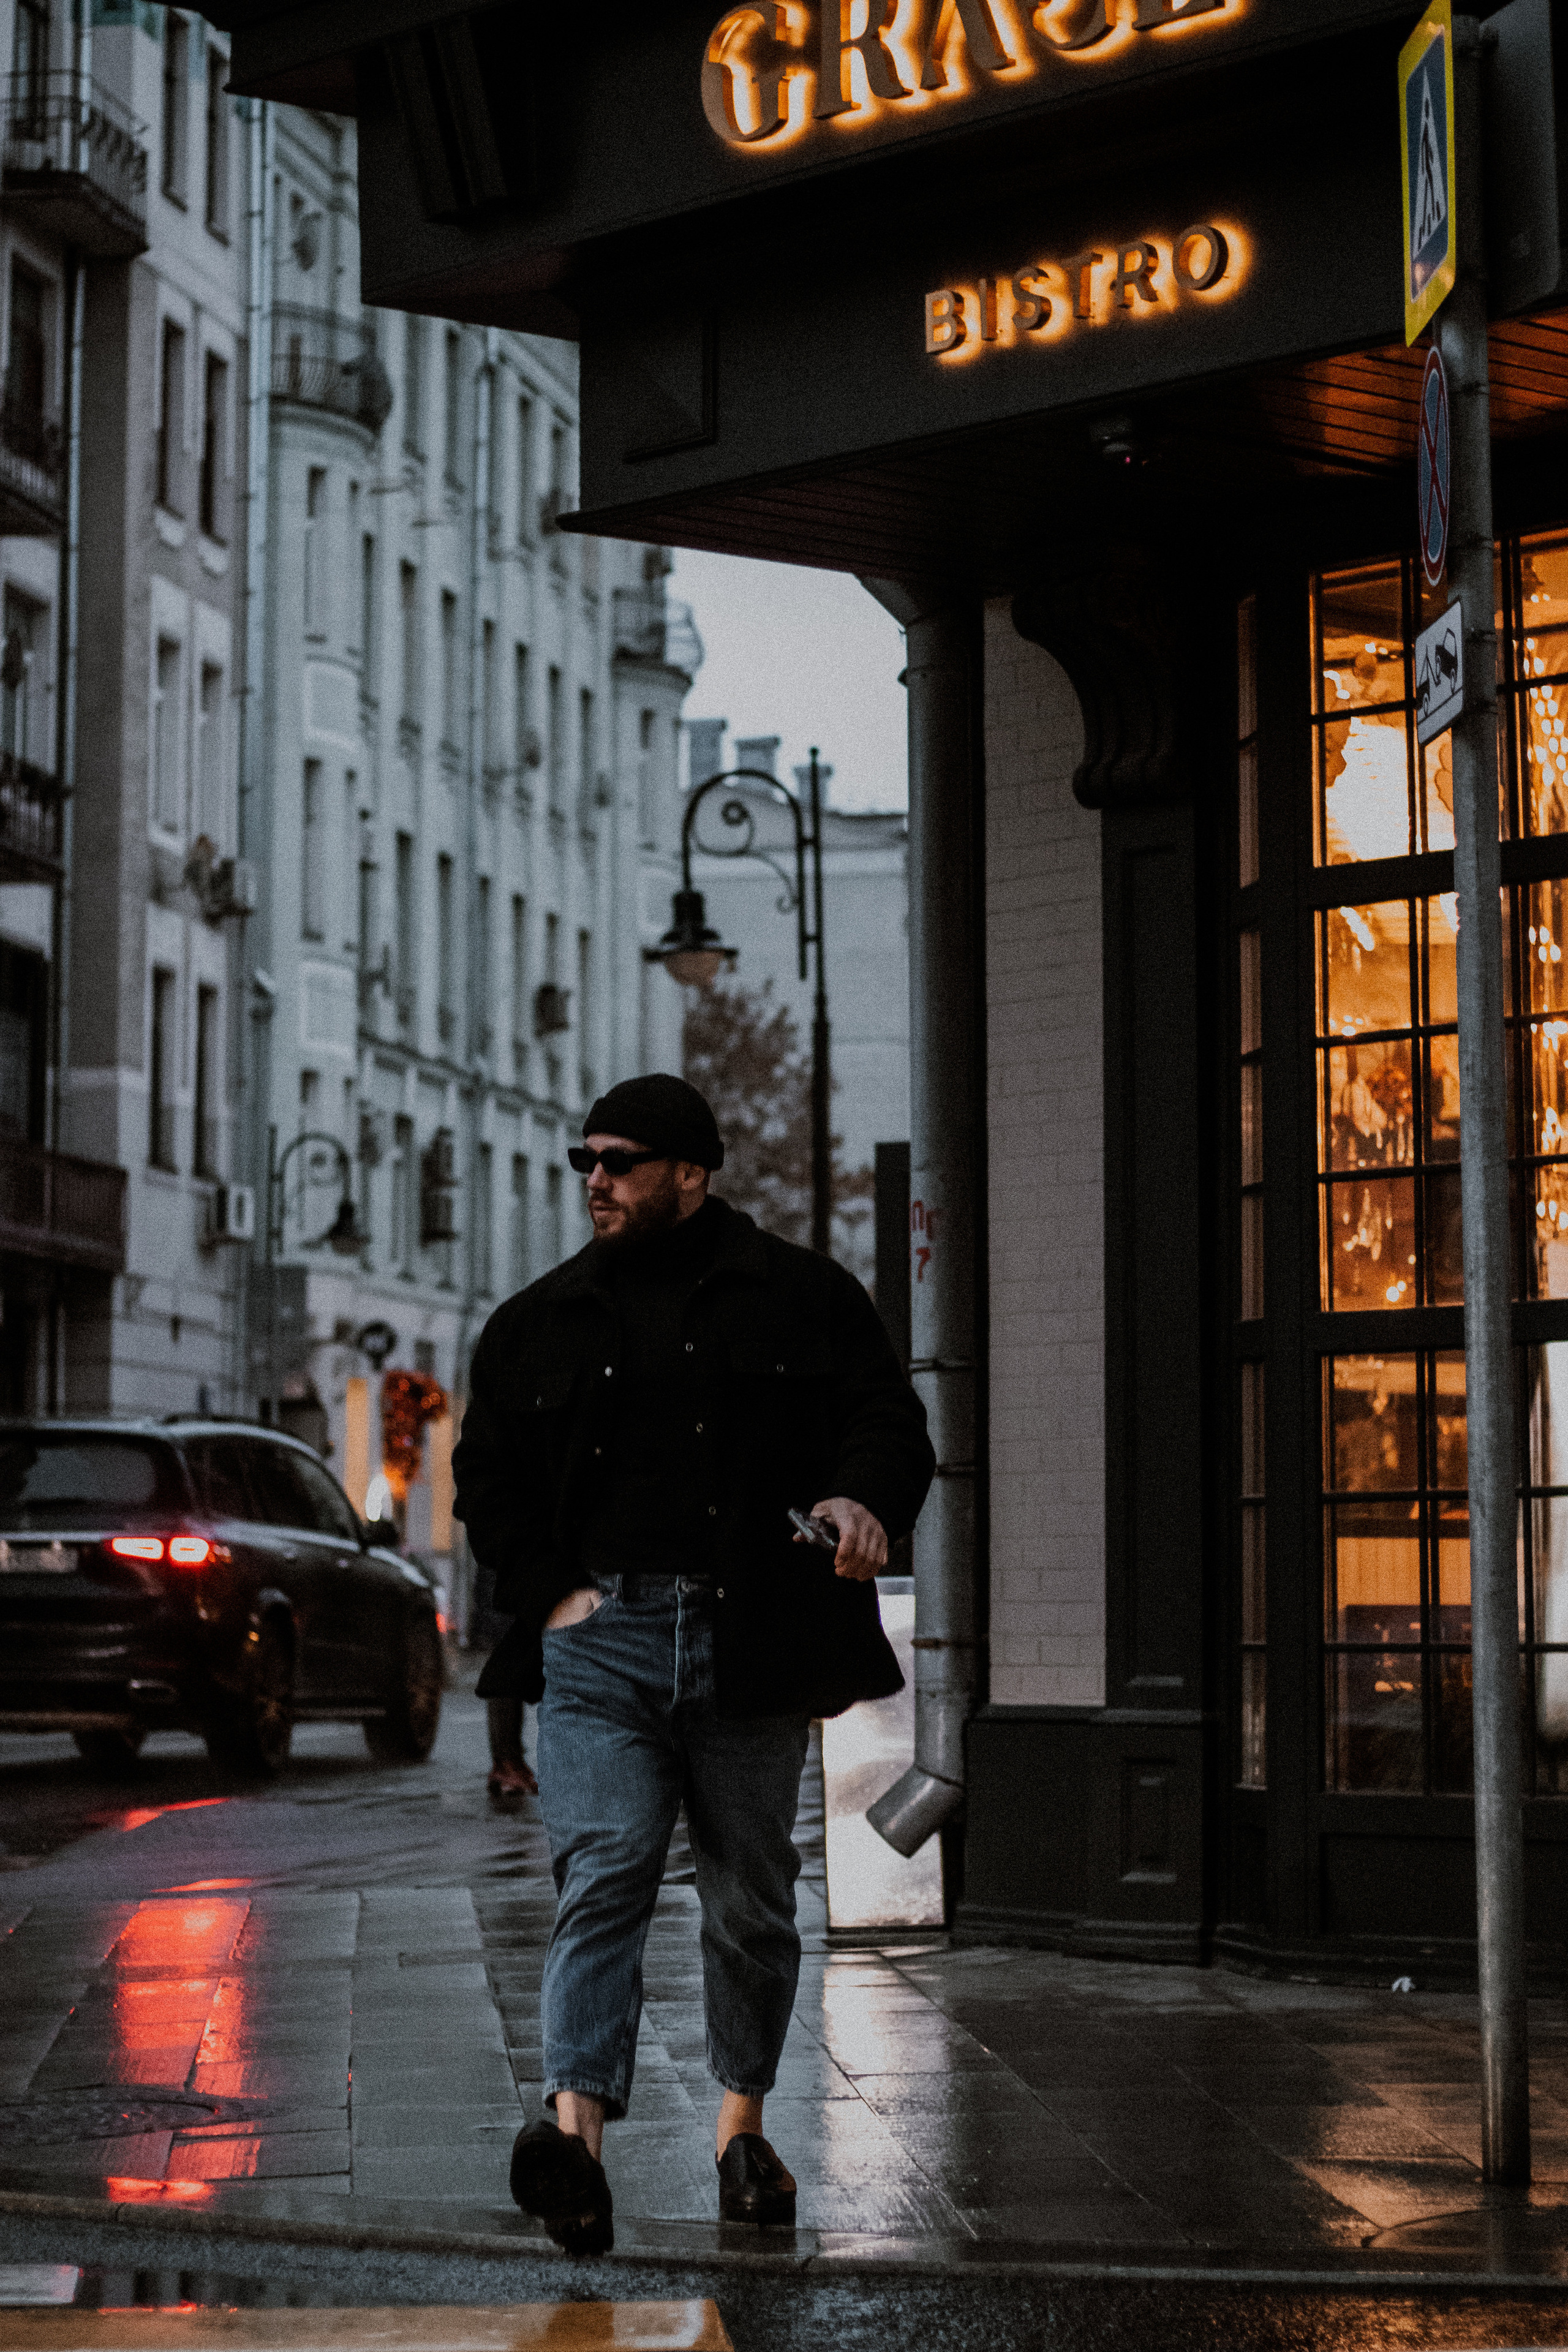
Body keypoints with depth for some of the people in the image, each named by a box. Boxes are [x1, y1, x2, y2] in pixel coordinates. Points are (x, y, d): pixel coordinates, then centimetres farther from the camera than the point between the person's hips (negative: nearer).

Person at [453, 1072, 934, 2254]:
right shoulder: (537, 1322, 14)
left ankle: (743, 2121, 25)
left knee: (753, 1894, 8)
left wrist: (863, 1496, -19)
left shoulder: (801, 1297, 7)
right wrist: (548, 1589, 2)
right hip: (598, 1638, 1)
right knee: (603, 1877, -14)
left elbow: (889, 1417, 4)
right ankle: (577, 2138, -25)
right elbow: (486, 1477, 17)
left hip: (749, 1641, 0)